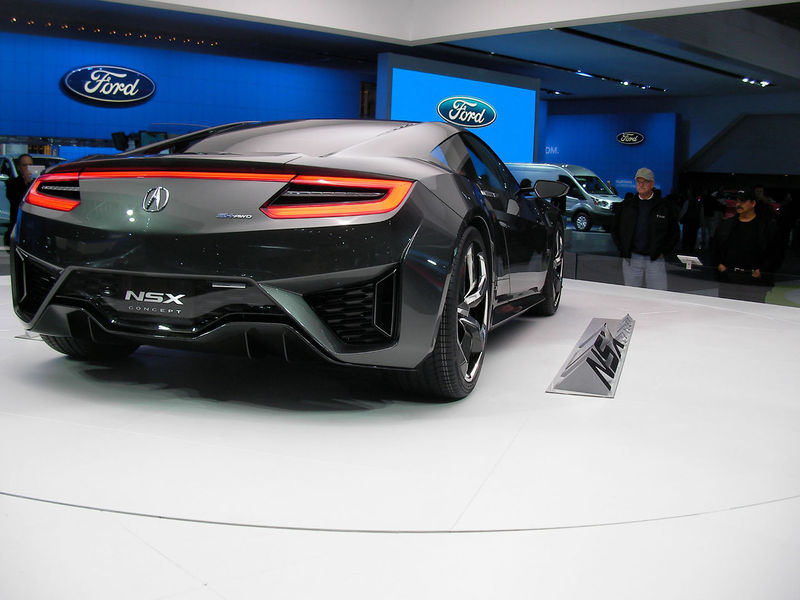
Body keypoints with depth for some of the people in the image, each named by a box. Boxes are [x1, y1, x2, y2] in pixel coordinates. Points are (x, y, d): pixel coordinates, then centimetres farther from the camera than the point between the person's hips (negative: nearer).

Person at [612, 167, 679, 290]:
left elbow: (674, 232, 10)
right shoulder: (627, 205, 8)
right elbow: (615, 228, 16)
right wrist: (623, 249, 5)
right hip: (631, 260, 2)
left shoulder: (665, 205, 4)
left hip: (655, 260, -2)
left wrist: (663, 251, 0)